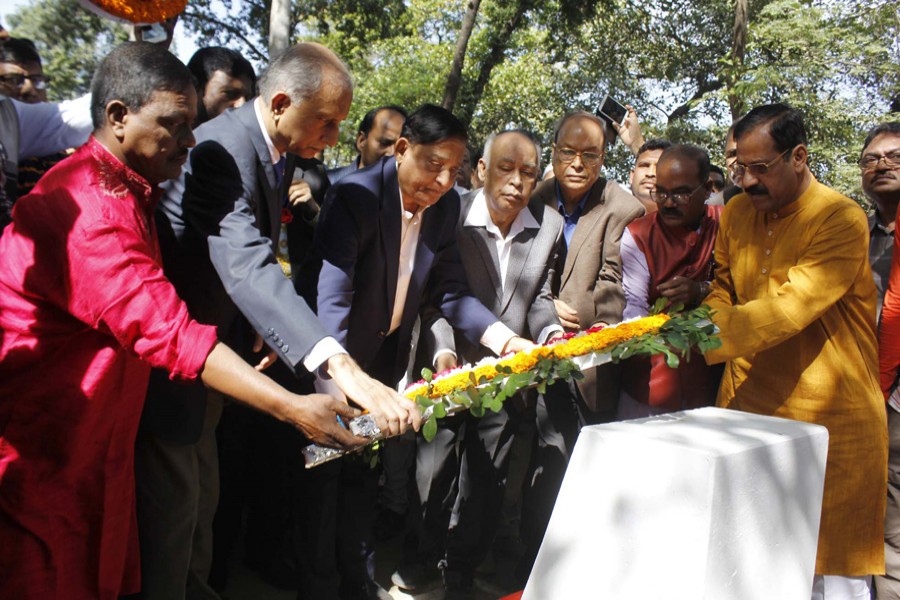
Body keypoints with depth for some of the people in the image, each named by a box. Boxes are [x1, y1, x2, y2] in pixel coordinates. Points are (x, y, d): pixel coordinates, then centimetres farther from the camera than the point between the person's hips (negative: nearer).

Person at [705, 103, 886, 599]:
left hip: (829, 417, -5)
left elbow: (790, 307, -24)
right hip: (746, 405, 6)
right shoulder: (736, 212, 7)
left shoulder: (842, 219, -12)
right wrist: (705, 323, -3)